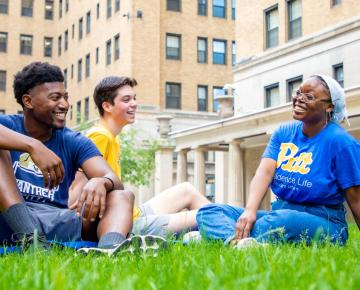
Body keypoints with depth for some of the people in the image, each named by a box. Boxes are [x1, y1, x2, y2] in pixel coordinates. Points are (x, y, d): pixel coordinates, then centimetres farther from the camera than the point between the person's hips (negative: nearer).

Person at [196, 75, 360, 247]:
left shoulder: (340, 141, -7)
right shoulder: (283, 133, 9)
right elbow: (265, 171, -8)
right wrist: (250, 210, -27)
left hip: (323, 221, -6)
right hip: (279, 213, 6)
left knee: (282, 220, -41)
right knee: (208, 212, -12)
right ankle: (240, 240, -42)